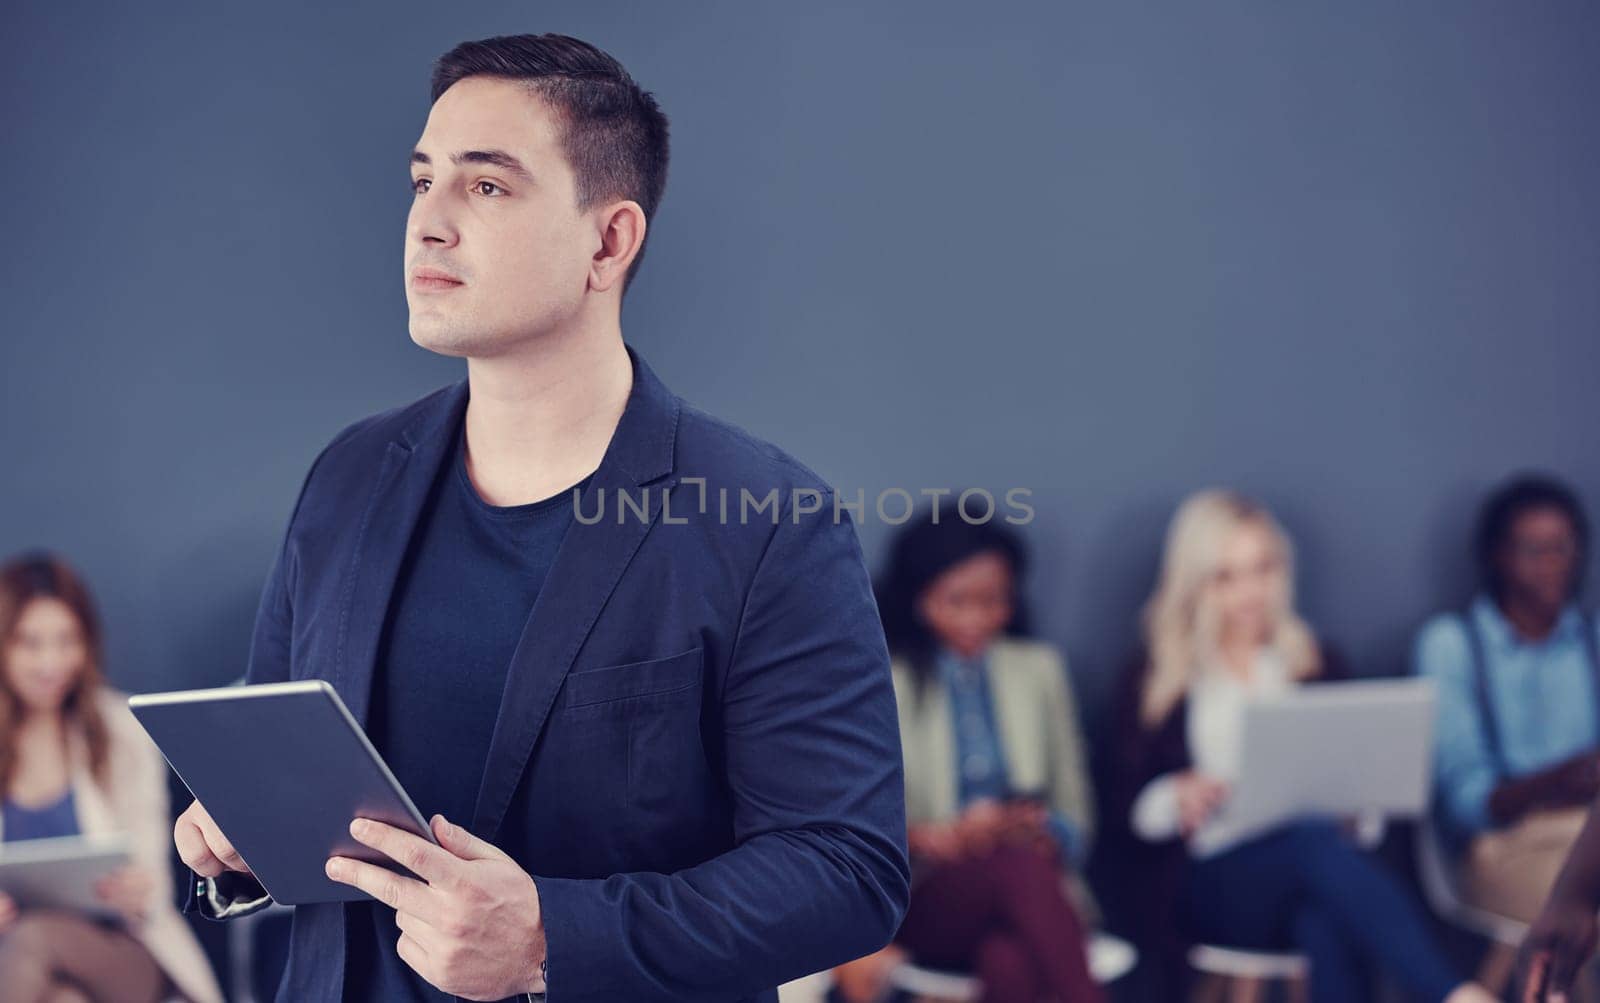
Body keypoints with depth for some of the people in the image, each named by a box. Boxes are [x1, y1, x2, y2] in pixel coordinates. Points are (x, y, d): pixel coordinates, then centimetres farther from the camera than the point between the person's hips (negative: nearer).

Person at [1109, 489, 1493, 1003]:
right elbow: (1133, 804, 8)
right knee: (1319, 844, -37)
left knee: (1326, 923, -38)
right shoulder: (1152, 682, 15)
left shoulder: (1317, 666, 22)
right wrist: (1178, 797, -15)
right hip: (1211, 880, -2)